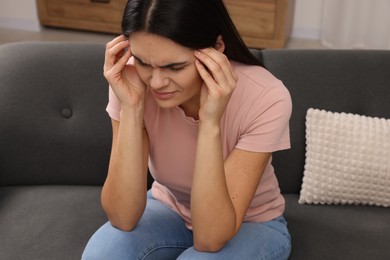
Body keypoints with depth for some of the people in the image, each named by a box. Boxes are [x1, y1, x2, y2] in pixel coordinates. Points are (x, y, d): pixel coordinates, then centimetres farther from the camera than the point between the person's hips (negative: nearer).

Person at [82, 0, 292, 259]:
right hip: (170, 211, 2)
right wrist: (130, 109, -34)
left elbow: (211, 239, -30)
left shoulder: (265, 98, -29)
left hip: (251, 225, -1)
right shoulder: (133, 82, -22)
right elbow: (122, 218, -24)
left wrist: (210, 122, -40)